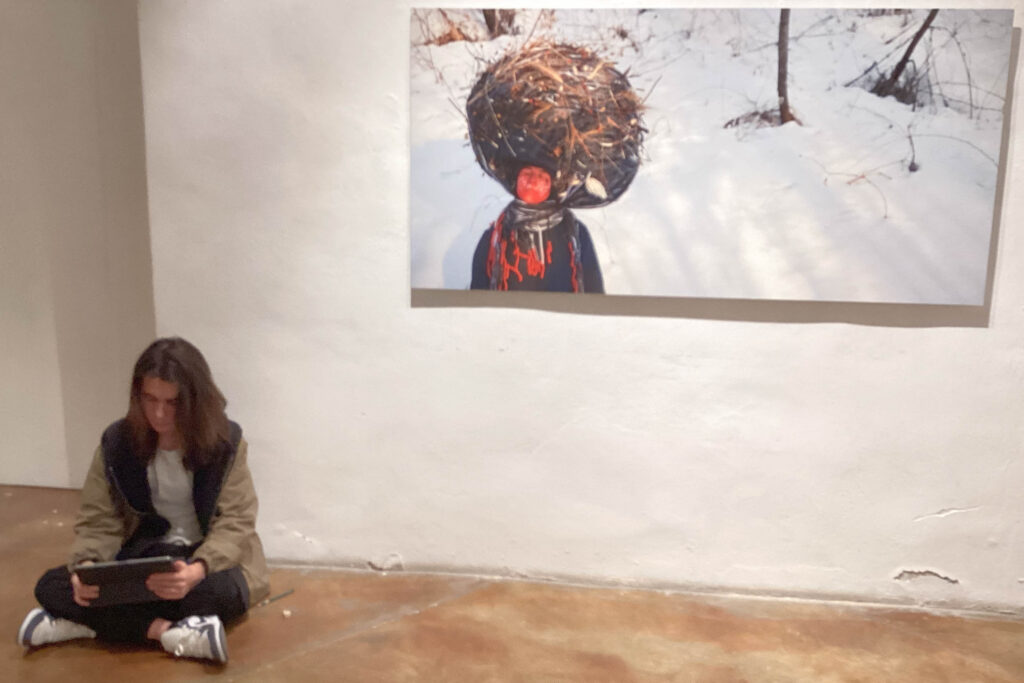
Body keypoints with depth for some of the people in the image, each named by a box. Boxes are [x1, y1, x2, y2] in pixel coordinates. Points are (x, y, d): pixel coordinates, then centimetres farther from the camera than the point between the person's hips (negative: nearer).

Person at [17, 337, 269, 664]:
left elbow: (235, 524, -18)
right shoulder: (117, 441, -6)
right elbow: (99, 521, -5)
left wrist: (197, 570, -38)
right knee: (50, 587, -19)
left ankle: (88, 623, -21)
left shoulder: (226, 441, -14)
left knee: (224, 591, -37)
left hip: (208, 556, -3)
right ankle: (170, 631, -29)